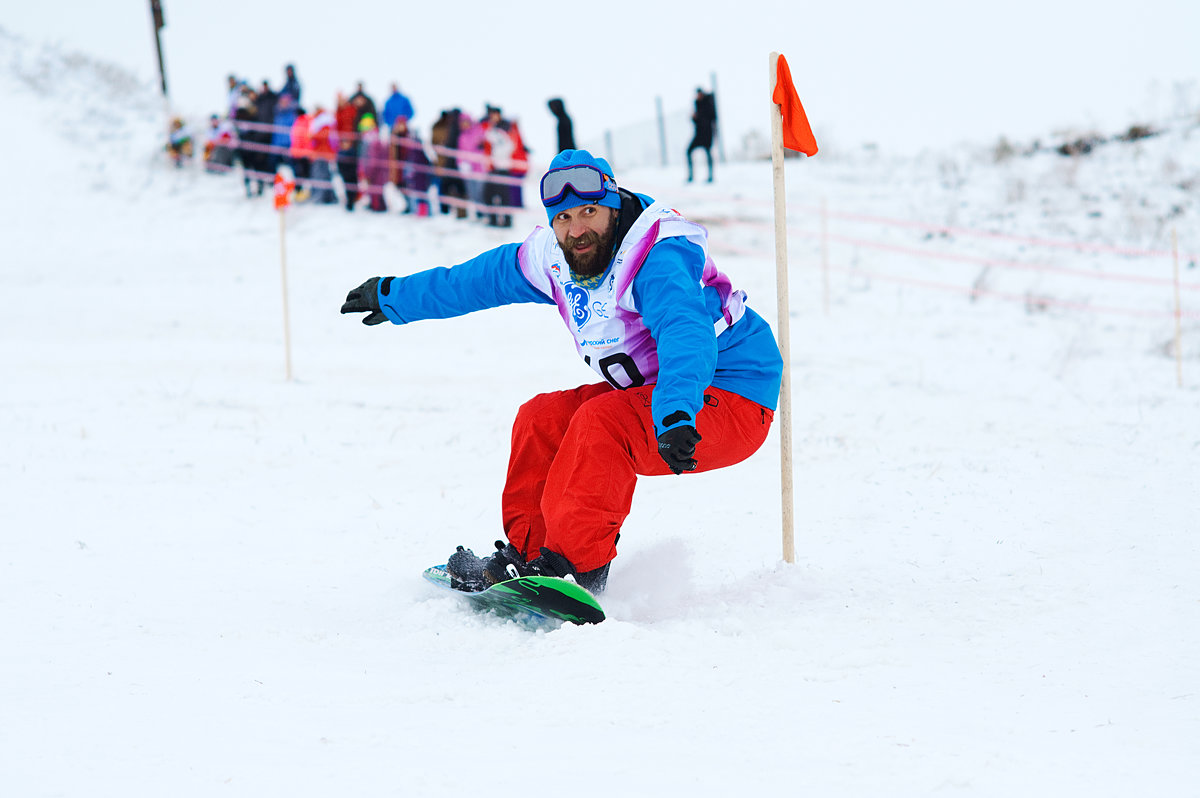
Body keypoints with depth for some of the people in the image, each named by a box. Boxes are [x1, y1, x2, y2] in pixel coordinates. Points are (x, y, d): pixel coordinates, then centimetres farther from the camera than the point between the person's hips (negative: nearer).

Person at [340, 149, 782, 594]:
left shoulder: (660, 257, -25)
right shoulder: (554, 259, 0)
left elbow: (686, 335, -42)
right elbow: (479, 279, 16)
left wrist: (676, 416, -59)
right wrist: (395, 298, 28)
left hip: (734, 401, -9)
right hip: (649, 393, 9)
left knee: (599, 422, -28)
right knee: (543, 419, 2)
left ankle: (575, 562, -28)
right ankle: (526, 553, 9)